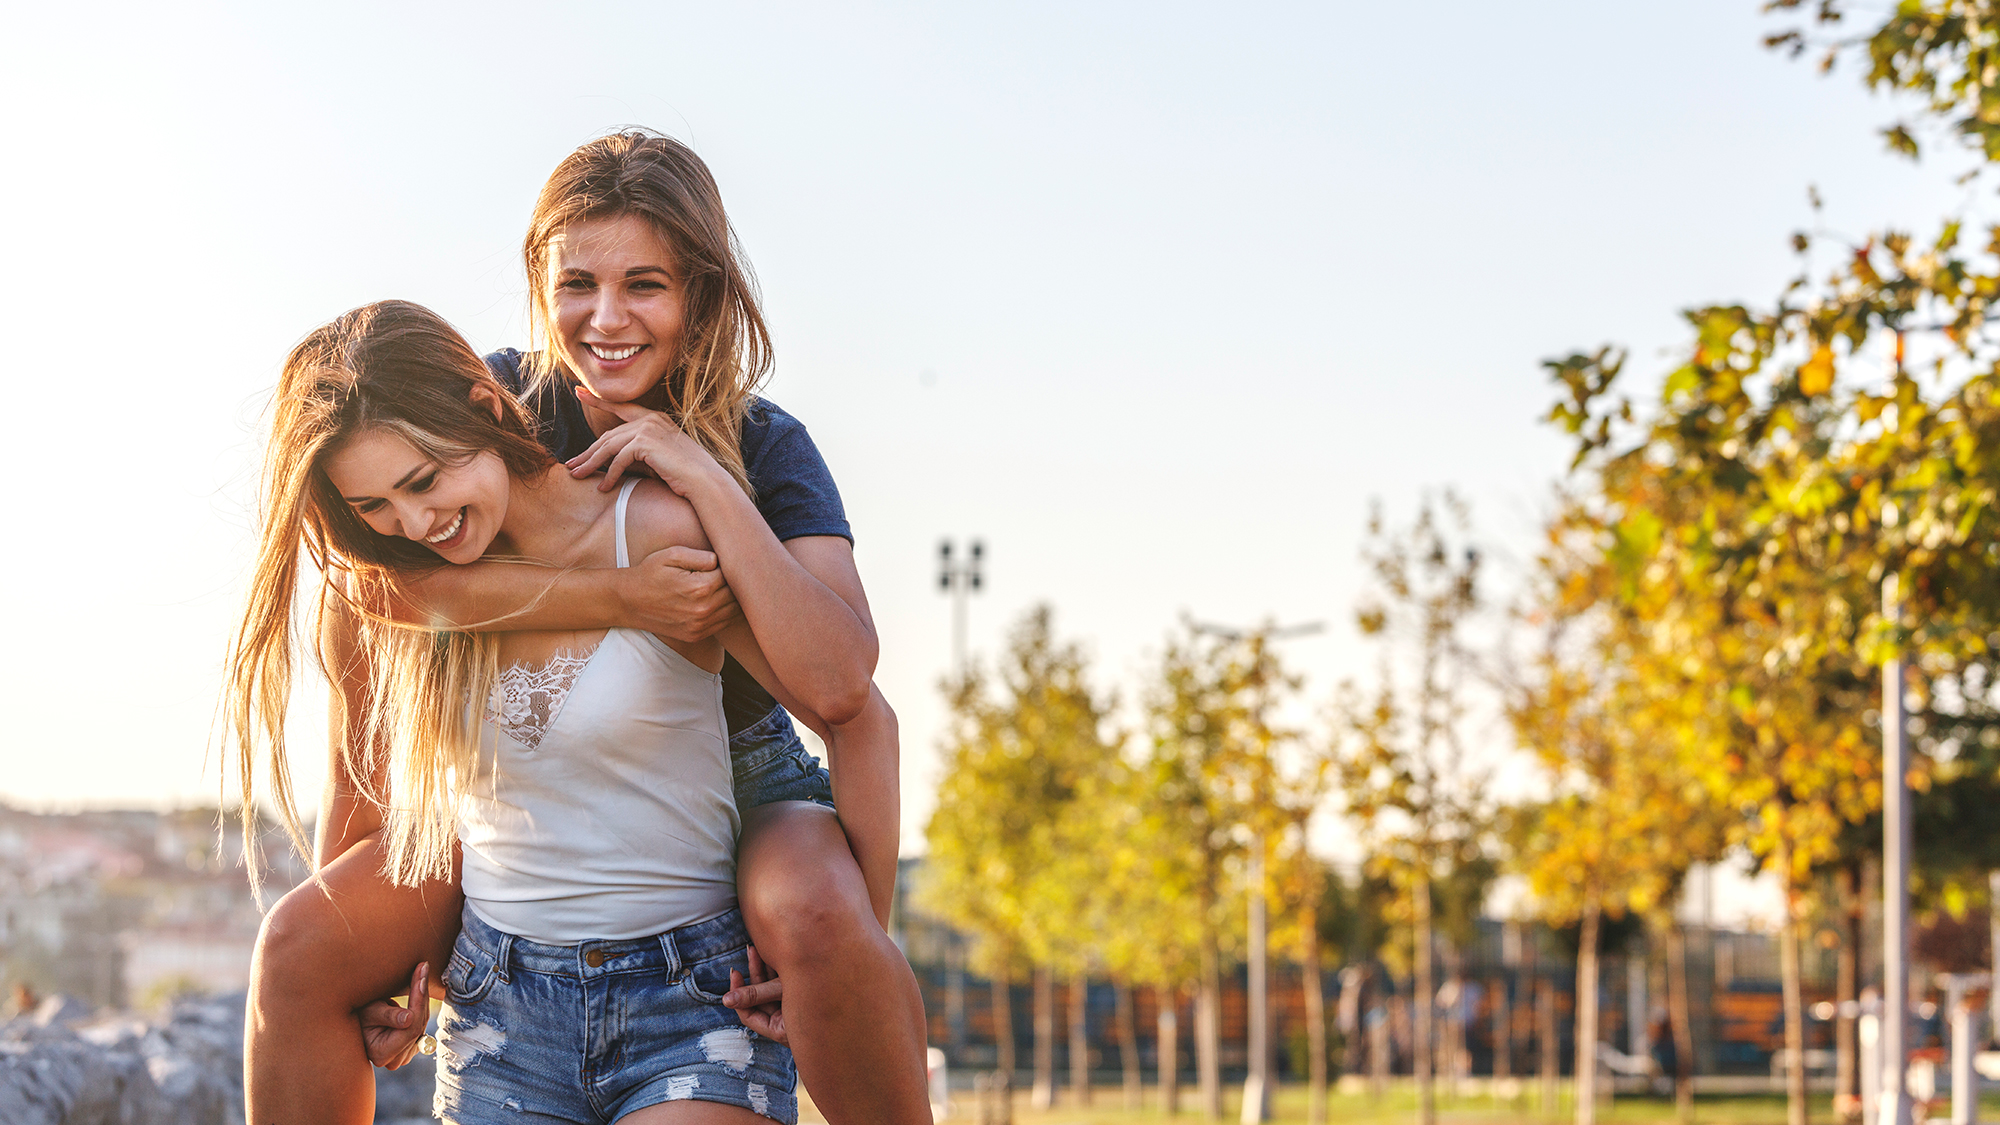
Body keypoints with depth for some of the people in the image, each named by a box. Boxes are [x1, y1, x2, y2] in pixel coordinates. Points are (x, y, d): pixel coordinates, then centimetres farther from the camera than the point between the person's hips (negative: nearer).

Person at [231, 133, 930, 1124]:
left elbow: (838, 682, -30)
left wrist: (707, 481, -31)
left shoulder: (764, 448, -13)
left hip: (740, 785, -2)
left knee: (816, 919, -36)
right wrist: (620, 600, -34)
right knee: (299, 949, -16)